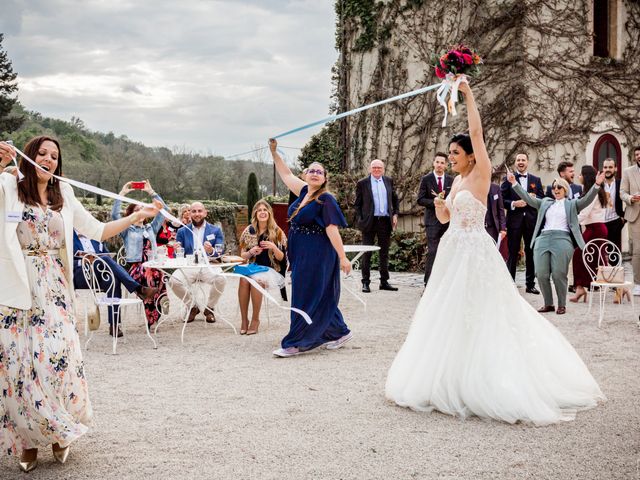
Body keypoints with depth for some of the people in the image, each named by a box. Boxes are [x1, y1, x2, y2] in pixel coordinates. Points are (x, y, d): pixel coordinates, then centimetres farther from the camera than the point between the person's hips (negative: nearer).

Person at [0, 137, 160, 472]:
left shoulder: (63, 196, 13)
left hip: (54, 290, 3)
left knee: (58, 356, -5)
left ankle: (58, 433, 13)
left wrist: (138, 216, 8)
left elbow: (97, 230, 14)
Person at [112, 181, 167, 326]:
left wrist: (151, 192, 21)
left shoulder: (151, 228, 26)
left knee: (156, 274, -34)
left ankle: (152, 318, -33)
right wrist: (122, 194, 4)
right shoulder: (127, 231, 17)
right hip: (134, 267, -3)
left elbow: (163, 209, 23)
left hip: (152, 265, 3)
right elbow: (114, 214, 2)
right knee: (152, 274, -37)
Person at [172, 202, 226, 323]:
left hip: (208, 266, -1)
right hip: (188, 267, 1)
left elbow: (220, 253, 0)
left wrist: (211, 251, -22)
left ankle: (209, 309, -3)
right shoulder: (182, 231, 15)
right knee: (174, 281, -29)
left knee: (220, 279, -33)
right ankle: (192, 307, -1)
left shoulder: (216, 230, 11)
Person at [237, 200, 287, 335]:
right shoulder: (249, 231, 8)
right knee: (244, 279, -31)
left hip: (271, 270, -3)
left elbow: (281, 258, -1)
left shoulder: (277, 232, 0)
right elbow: (242, 255, 12)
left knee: (256, 279, -34)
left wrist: (273, 247, -20)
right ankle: (244, 319, -23)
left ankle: (255, 320, -21)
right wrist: (251, 252, -10)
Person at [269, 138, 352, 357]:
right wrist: (274, 152, 17)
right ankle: (340, 332, 27)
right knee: (320, 297, 15)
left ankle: (295, 343, 1)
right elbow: (286, 175, 20)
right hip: (302, 255, 8)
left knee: (307, 299, -3)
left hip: (317, 256, -8)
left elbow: (332, 230, -18)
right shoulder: (305, 192, 7)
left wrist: (343, 257, -20)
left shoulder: (326, 200, -14)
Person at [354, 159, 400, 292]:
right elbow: (358, 204, 1)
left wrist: (395, 214, 5)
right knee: (367, 253, 1)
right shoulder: (362, 183, -1)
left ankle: (384, 282, 16)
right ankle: (365, 282, 6)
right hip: (369, 221, -3)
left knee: (384, 253, 9)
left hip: (385, 221, 3)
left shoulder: (389, 181, 9)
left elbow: (395, 199, 16)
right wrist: (360, 220, -6)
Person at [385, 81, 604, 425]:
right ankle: (454, 380, 21)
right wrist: (439, 204, -2)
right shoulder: (457, 181, 15)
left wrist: (468, 94, -15)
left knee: (476, 315, -7)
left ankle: (483, 385, 1)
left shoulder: (480, 174, -7)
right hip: (454, 252, 9)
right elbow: (444, 217, 20)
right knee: (451, 315, 11)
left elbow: (476, 132, -16)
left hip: (474, 252, -9)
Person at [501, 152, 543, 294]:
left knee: (531, 253, 7)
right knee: (513, 253, 1)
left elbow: (542, 199, 9)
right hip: (514, 220, -3)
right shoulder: (508, 179, 4)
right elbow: (502, 200, -1)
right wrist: (513, 204, -17)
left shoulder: (536, 180, 12)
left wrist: (534, 197, -11)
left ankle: (530, 284, 14)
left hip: (531, 220, 3)